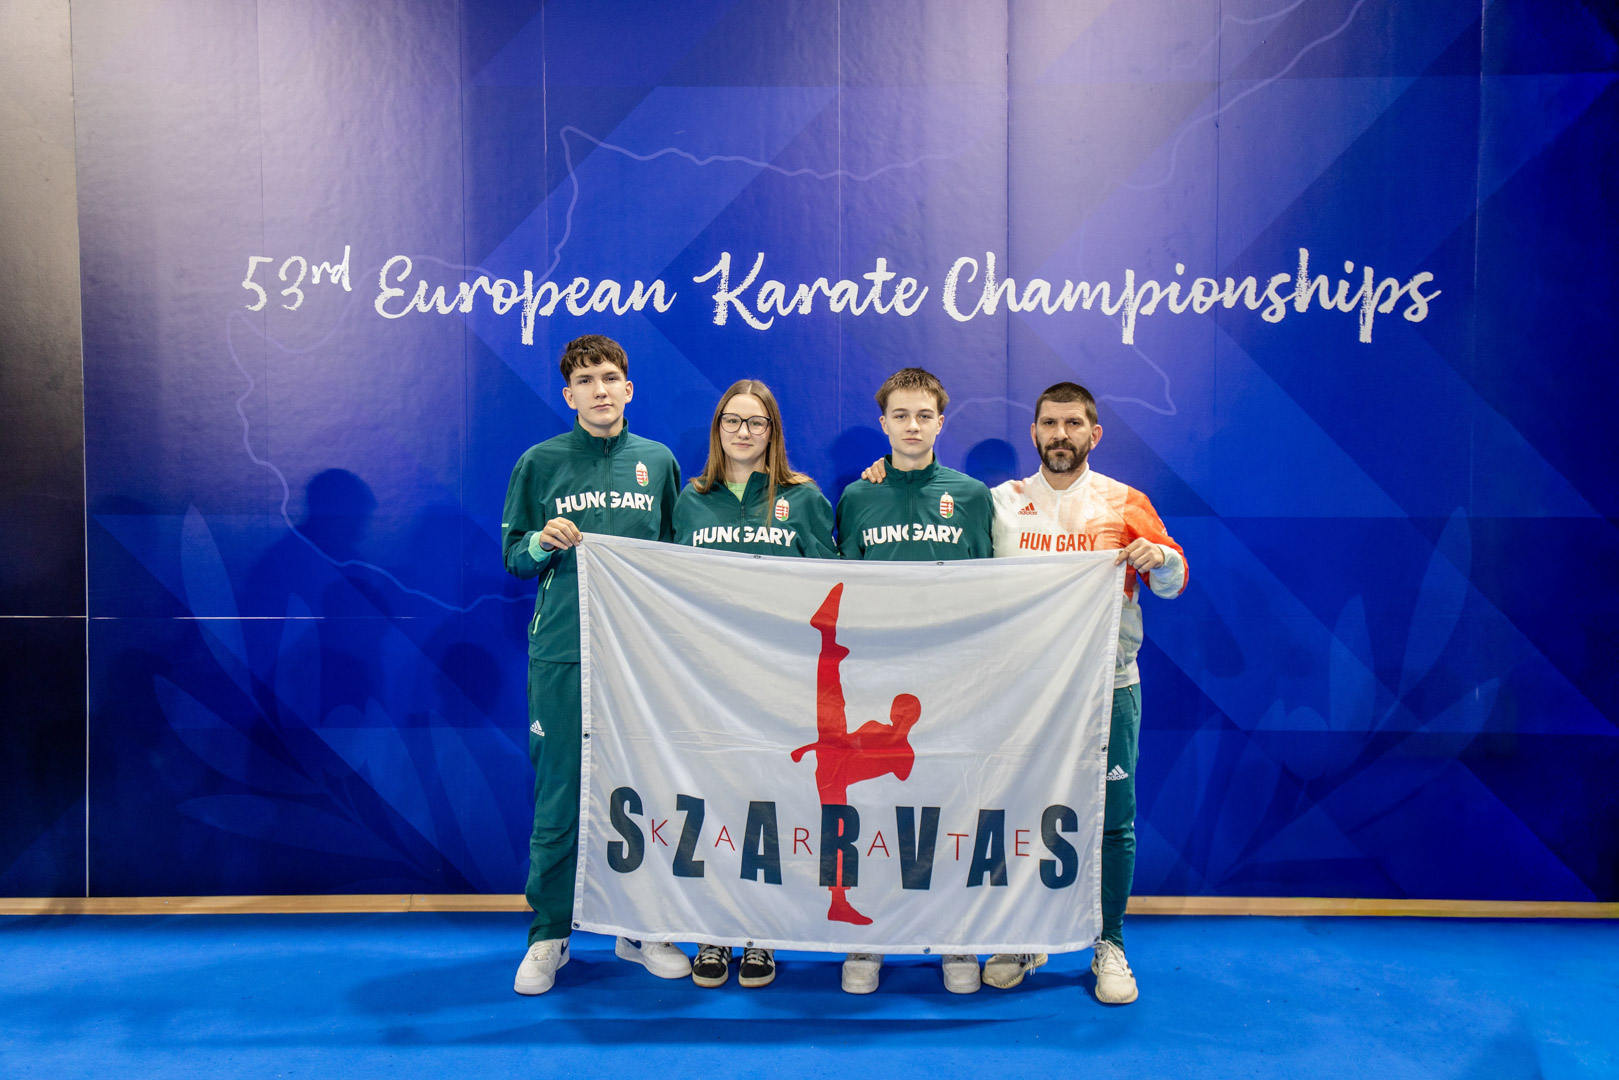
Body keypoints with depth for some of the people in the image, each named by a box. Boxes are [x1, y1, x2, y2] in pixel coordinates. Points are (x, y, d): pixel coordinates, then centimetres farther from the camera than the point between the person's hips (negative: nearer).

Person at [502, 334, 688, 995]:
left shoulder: (658, 462, 10)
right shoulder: (540, 463, 5)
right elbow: (512, 557, 8)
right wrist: (543, 543, -13)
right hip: (562, 652, -1)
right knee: (559, 798, 2)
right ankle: (547, 936, 17)